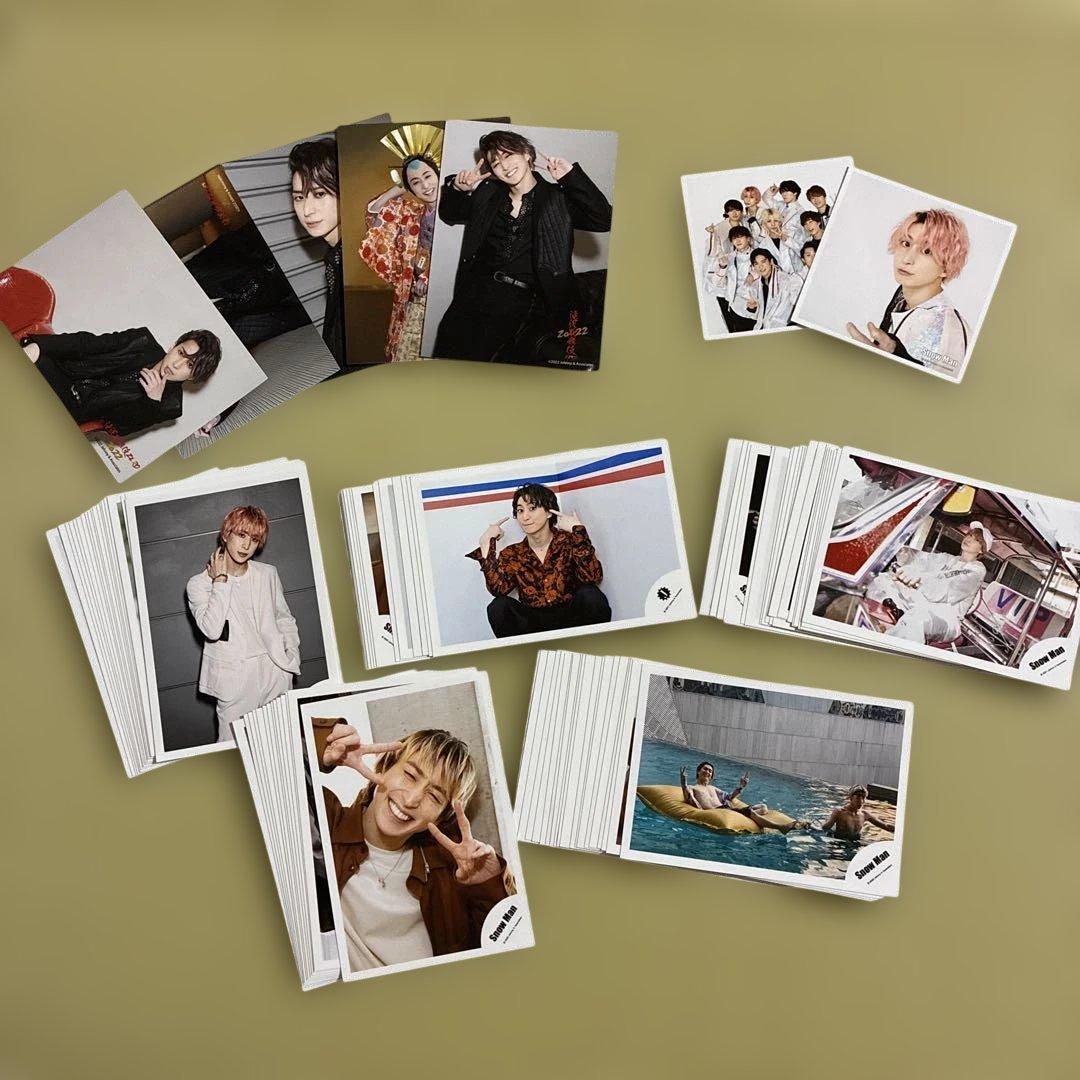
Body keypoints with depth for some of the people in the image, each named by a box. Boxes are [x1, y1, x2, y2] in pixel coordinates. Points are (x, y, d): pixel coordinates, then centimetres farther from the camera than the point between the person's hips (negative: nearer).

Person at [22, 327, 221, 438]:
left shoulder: (170, 404, -7)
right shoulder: (144, 341, -1)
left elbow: (119, 428, -9)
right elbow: (87, 343, -5)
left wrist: (154, 401, -26)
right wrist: (38, 346, -19)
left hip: (75, 408, -3)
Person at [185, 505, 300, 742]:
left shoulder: (268, 574, 7)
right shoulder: (199, 584, -3)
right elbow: (212, 630, -19)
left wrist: (292, 651, 4)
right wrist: (220, 581, -14)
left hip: (275, 672, 3)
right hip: (234, 682, -3)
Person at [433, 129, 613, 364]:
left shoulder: (558, 199, 7)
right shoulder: (487, 195, 16)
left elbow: (603, 221, -5)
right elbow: (449, 215, 32)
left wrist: (572, 176, -8)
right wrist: (457, 188, 11)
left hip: (518, 302, -3)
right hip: (474, 291, 3)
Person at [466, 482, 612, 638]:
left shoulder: (568, 541, 0)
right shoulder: (511, 554, 9)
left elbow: (593, 577, -19)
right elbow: (498, 589, -11)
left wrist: (578, 530, -21)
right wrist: (486, 543, -10)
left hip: (572, 620, -2)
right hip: (533, 626, 2)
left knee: (589, 594, -29)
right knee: (499, 606, -23)